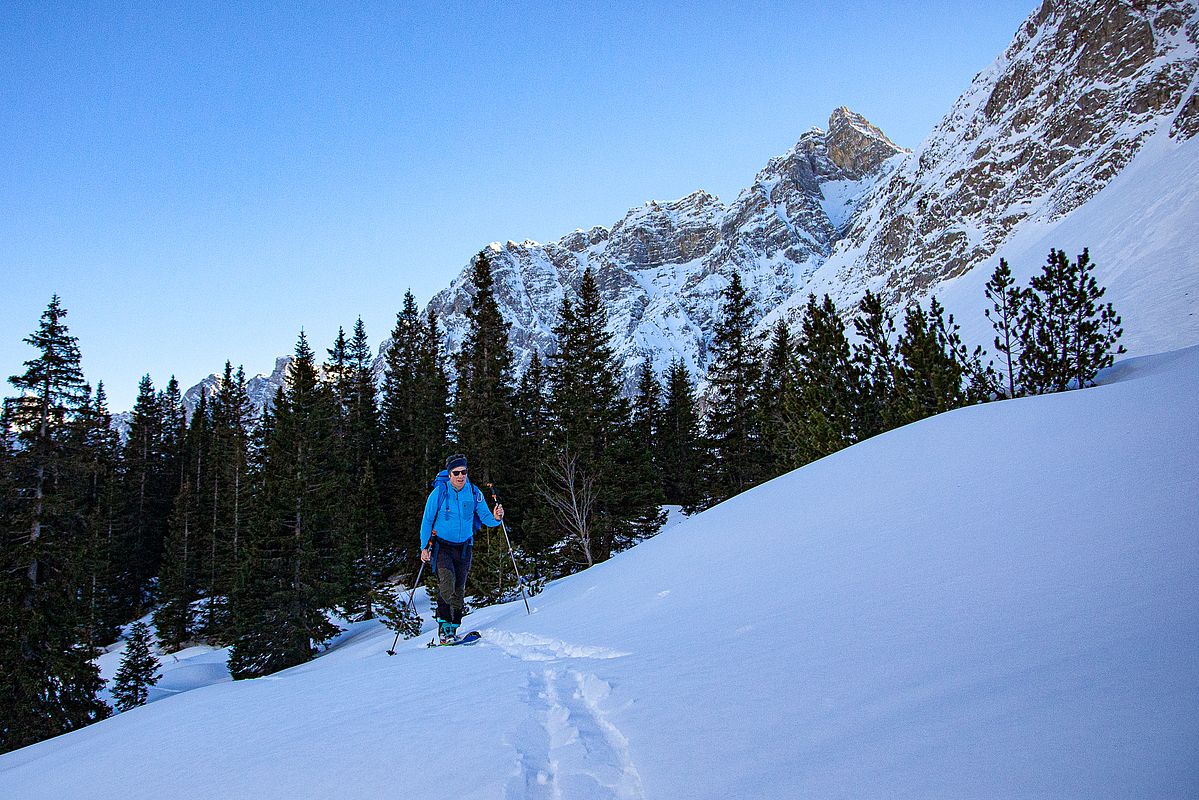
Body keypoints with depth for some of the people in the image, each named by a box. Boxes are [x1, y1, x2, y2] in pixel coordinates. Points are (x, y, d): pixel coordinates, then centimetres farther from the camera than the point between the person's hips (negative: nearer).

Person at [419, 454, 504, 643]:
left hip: (463, 547, 3)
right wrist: (424, 547, -7)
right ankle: (444, 626, -13)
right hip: (442, 545, -3)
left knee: (459, 591, 6)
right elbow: (427, 521, -4)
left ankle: (453, 629, 17)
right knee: (447, 586, -21)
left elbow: (485, 517, -2)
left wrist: (495, 518, -25)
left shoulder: (474, 492, -4)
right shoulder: (439, 492, -11)